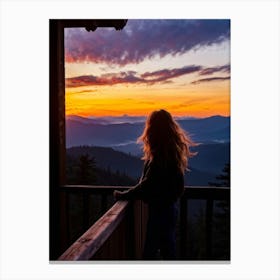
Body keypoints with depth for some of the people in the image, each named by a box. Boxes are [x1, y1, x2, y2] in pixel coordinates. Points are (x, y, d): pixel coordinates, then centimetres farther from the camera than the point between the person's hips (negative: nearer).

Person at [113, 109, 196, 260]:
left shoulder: (160, 155, -25)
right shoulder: (174, 150, 3)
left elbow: (147, 185, -23)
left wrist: (122, 195, -14)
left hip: (160, 209, -9)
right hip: (170, 205, 9)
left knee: (150, 251, 3)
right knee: (168, 248, 21)